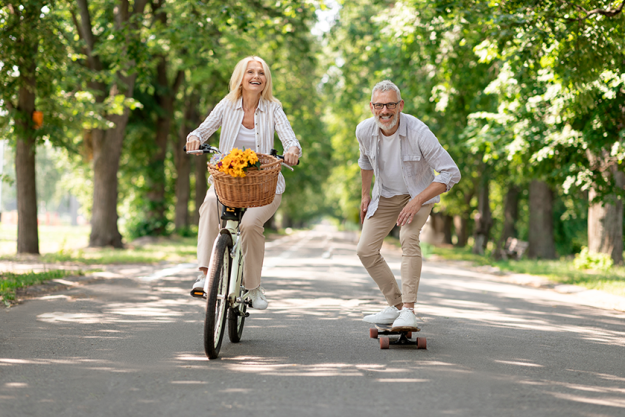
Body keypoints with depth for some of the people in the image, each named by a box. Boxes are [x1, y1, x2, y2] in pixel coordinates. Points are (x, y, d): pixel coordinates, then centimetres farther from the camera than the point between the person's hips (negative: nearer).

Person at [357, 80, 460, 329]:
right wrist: (365, 194, 14)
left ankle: (408, 311, -30)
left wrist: (418, 201, -33)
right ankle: (396, 306, 11)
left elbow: (451, 173, -29)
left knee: (408, 238, -30)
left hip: (418, 194, -5)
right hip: (385, 196, 5)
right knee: (365, 250, -2)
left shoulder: (418, 132, -31)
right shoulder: (364, 131, -17)